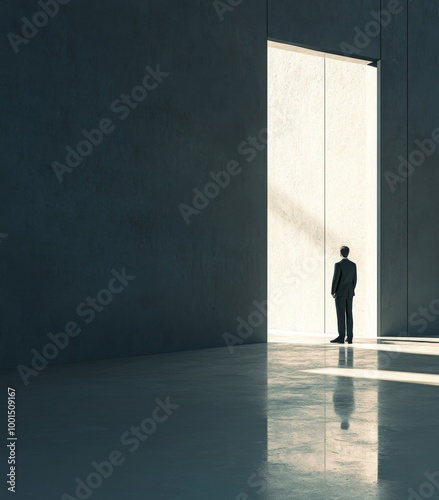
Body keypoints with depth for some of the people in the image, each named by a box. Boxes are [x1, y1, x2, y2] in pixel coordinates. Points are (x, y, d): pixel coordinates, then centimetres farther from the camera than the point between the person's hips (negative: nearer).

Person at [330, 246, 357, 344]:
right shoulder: (353, 265, 6)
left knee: (341, 315, -5)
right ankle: (350, 338, 4)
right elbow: (354, 280, 9)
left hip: (340, 293, -6)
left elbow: (335, 279, -14)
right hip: (349, 293, 6)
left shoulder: (338, 265, -14)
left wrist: (332, 292, -3)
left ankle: (341, 337, -7)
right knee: (349, 315, 6)